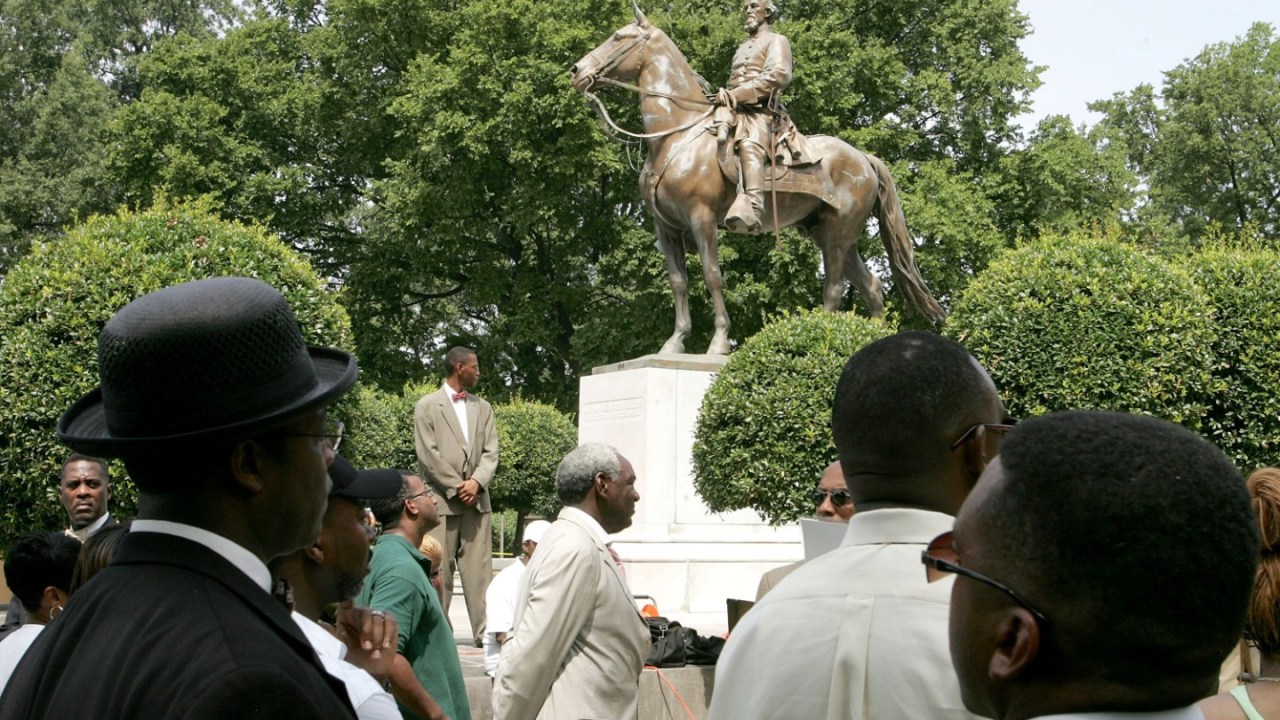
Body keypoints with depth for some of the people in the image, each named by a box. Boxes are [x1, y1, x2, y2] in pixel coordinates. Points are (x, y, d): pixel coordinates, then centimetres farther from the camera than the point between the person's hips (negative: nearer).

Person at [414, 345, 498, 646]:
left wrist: (476, 482, -7)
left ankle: (485, 631, -5)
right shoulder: (427, 406, 3)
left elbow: (490, 452, 10)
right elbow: (428, 454, -5)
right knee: (438, 569, -4)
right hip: (441, 498, -4)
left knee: (479, 568, -1)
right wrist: (456, 487, -10)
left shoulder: (482, 408, 18)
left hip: (476, 498, 4)